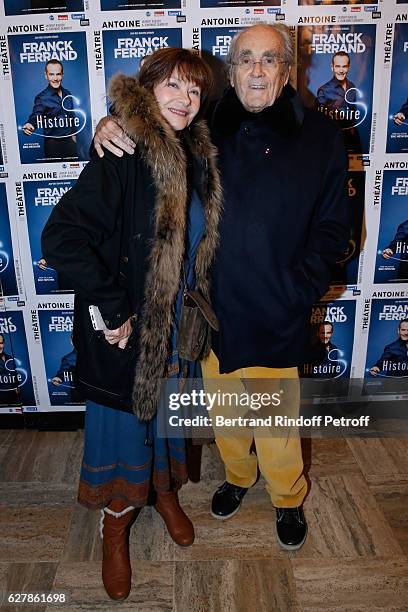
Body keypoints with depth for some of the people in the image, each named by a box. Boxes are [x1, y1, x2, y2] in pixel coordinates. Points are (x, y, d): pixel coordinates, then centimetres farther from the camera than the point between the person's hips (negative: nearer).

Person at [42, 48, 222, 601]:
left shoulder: (198, 156, 4)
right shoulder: (122, 157, -19)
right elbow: (61, 237, -26)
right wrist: (111, 308, -23)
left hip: (179, 327, 6)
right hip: (128, 330, -6)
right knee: (125, 425, 12)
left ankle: (166, 494, 52)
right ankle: (116, 529, 39)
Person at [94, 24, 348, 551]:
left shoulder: (320, 138, -3)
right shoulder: (207, 129, 0)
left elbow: (331, 226, 0)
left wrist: (302, 284, -12)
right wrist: (110, 125, -9)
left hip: (278, 312, -2)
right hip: (215, 304, 2)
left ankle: (287, 497, 41)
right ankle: (237, 475, 49)